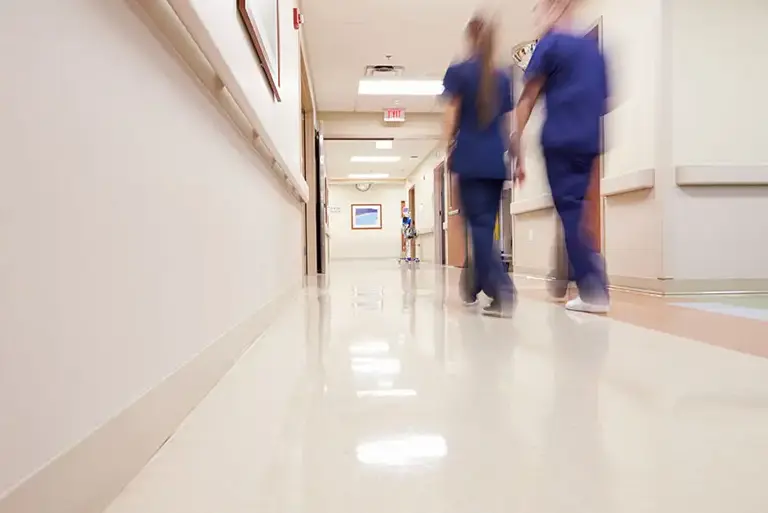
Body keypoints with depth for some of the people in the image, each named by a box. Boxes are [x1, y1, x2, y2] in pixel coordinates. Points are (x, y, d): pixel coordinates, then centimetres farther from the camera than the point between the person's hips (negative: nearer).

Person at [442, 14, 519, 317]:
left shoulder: (458, 72, 2)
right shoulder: (504, 79, 14)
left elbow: (452, 116, -4)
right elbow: (508, 124, 14)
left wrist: (448, 150, -1)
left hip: (470, 159, -4)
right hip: (496, 161, 5)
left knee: (478, 224, -6)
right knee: (486, 224, 11)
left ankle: (503, 290, -20)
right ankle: (476, 287, 22)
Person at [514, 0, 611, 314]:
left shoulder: (550, 44, 1)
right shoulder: (593, 48, 20)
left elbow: (527, 100, -5)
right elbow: (604, 101, 22)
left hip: (560, 141, -6)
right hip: (588, 143, 6)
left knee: (569, 212, -6)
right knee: (573, 210, 12)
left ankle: (594, 289, -12)